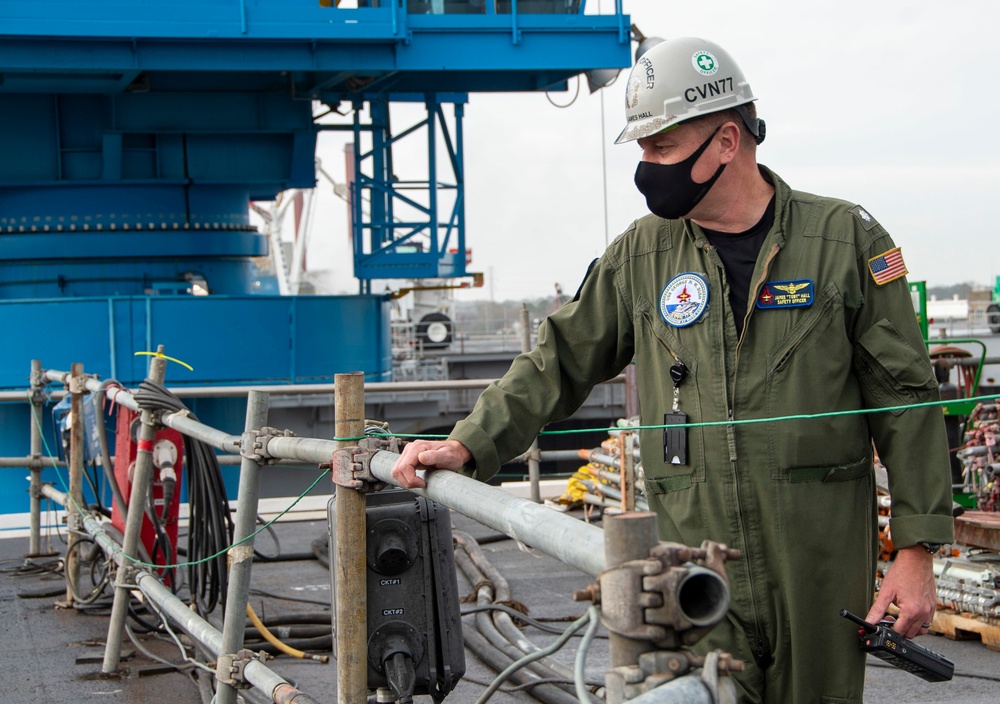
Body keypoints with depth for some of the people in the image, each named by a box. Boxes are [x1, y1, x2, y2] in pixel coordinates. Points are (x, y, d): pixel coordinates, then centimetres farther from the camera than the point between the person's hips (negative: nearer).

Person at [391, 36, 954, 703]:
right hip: (695, 567, 1)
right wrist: (469, 445, -3)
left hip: (821, 570, -1)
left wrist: (917, 549, -4)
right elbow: (559, 363, 12)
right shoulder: (642, 254, 7)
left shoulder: (846, 240, 0)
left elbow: (906, 401, 0)